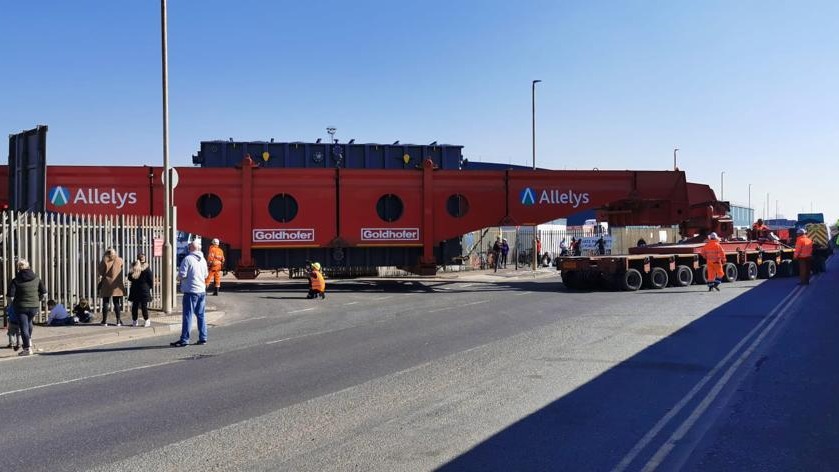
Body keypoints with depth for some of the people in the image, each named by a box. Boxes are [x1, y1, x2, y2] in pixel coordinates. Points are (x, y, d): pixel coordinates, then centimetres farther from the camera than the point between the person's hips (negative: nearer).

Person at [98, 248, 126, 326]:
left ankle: (105, 321, 6)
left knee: (105, 302, 6)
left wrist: (100, 284, 2)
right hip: (117, 285, 2)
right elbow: (122, 271, 12)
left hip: (106, 285, -2)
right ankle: (118, 321, 5)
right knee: (117, 303, 7)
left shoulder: (104, 261, -5)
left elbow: (101, 273, -4)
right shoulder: (120, 260, 1)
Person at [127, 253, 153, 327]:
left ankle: (134, 321, 13)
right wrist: (150, 286, 8)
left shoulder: (133, 267, 0)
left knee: (135, 305, 9)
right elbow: (150, 279, -8)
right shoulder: (146, 268, -10)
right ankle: (146, 321, 0)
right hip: (144, 289, -3)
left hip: (134, 289, 3)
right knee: (144, 305, -1)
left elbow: (129, 278, 6)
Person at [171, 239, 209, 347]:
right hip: (202, 290, 6)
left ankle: (184, 340, -2)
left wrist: (179, 278, 6)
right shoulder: (203, 260, 9)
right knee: (201, 315, 12)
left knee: (188, 315, -4)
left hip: (191, 291, -6)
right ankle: (203, 338, 13)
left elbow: (182, 275, -15)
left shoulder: (187, 259, -12)